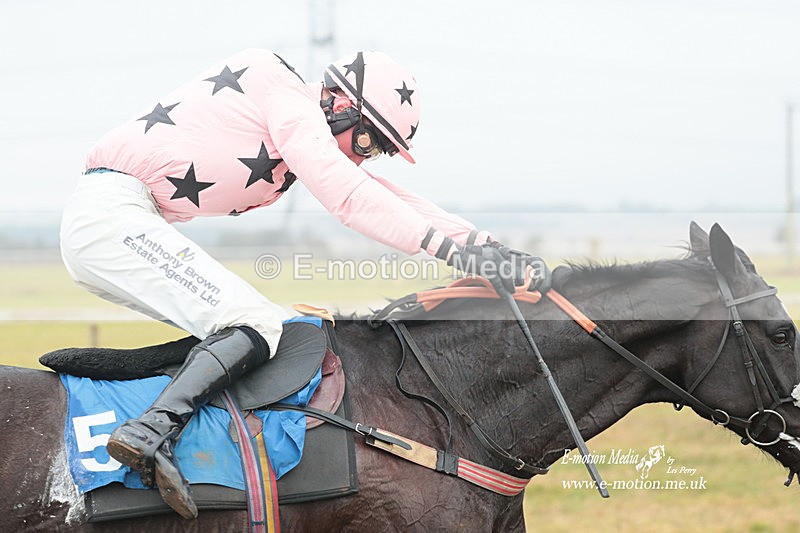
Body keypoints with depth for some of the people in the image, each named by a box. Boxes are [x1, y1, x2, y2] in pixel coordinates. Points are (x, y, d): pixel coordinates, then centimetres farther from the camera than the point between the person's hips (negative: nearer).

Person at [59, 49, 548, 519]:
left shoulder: (302, 129, 19)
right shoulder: (286, 95, -9)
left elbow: (387, 196, 16)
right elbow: (347, 195, -18)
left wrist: (481, 244, 6)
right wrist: (449, 248, -19)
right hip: (111, 212, -10)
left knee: (270, 327, 7)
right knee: (256, 326, -20)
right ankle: (150, 433, -36)